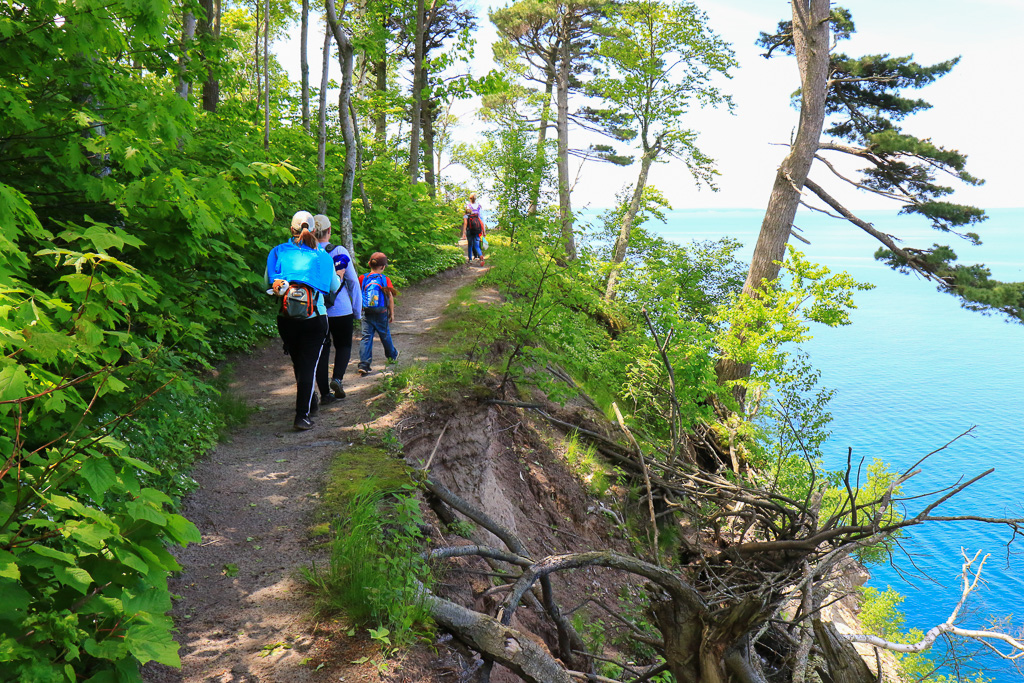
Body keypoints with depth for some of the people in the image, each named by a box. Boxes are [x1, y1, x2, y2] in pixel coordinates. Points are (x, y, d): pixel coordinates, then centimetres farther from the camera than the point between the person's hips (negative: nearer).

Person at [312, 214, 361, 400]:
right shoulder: (340, 252, -6)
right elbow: (353, 281, -3)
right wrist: (357, 310, 6)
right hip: (341, 310, -2)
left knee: (321, 350, 10)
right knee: (343, 346, 16)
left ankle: (325, 392, 10)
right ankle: (337, 378, -8)